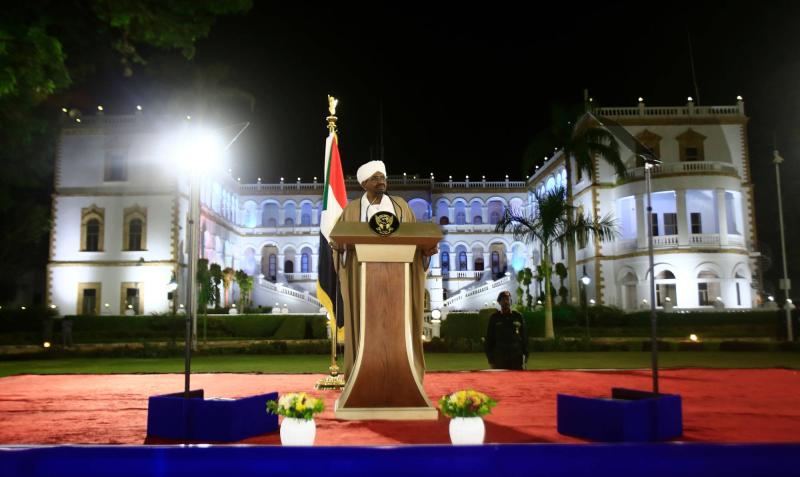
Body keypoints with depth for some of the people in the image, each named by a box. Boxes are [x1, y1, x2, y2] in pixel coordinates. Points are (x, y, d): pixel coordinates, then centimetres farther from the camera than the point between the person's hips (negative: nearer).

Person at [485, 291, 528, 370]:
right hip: (500, 358, -1)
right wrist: (491, 359, -1)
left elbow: (524, 337, 10)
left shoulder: (518, 317, 8)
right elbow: (489, 339, 4)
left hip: (517, 357, 1)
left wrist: (525, 355, 3)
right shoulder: (494, 318, 5)